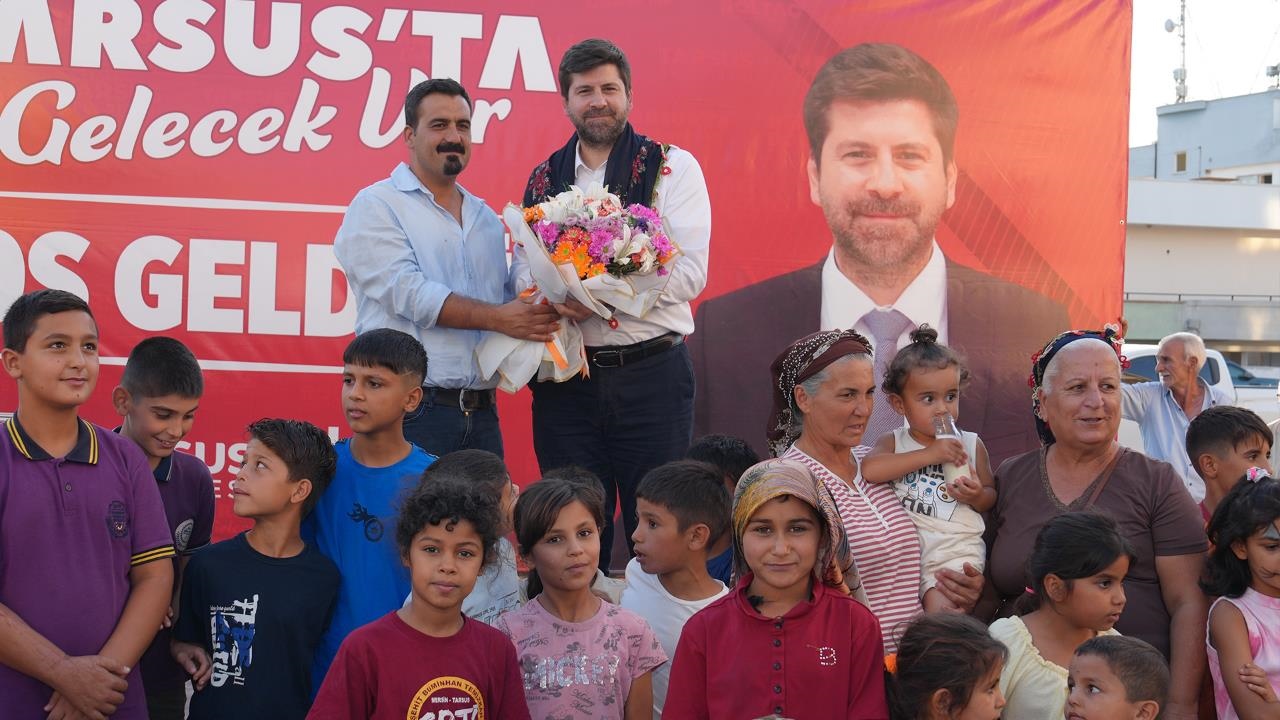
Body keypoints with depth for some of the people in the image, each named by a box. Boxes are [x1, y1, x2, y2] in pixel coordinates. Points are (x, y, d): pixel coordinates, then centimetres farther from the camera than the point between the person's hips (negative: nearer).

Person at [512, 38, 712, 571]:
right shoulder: (544, 179, 12)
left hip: (651, 372, -3)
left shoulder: (673, 167, 1)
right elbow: (522, 267, 8)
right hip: (566, 380, 3)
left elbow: (688, 272, -9)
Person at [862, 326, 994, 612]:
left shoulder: (971, 445, 9)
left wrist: (977, 495, -9)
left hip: (957, 545, 0)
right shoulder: (894, 442, 5)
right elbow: (869, 470, -18)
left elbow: (990, 499, 17)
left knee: (941, 605, -21)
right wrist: (929, 454, -20)